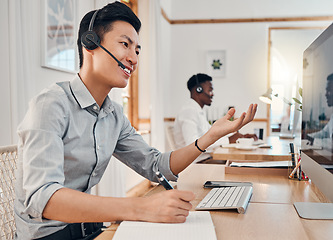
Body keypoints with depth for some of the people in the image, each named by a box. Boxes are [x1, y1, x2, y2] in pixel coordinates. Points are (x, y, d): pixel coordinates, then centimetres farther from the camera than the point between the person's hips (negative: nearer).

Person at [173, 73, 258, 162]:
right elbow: (192, 144, -27)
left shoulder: (200, 111, 19)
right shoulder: (189, 111, -15)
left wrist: (241, 136, 14)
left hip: (206, 158, 10)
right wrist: (228, 140, -23)